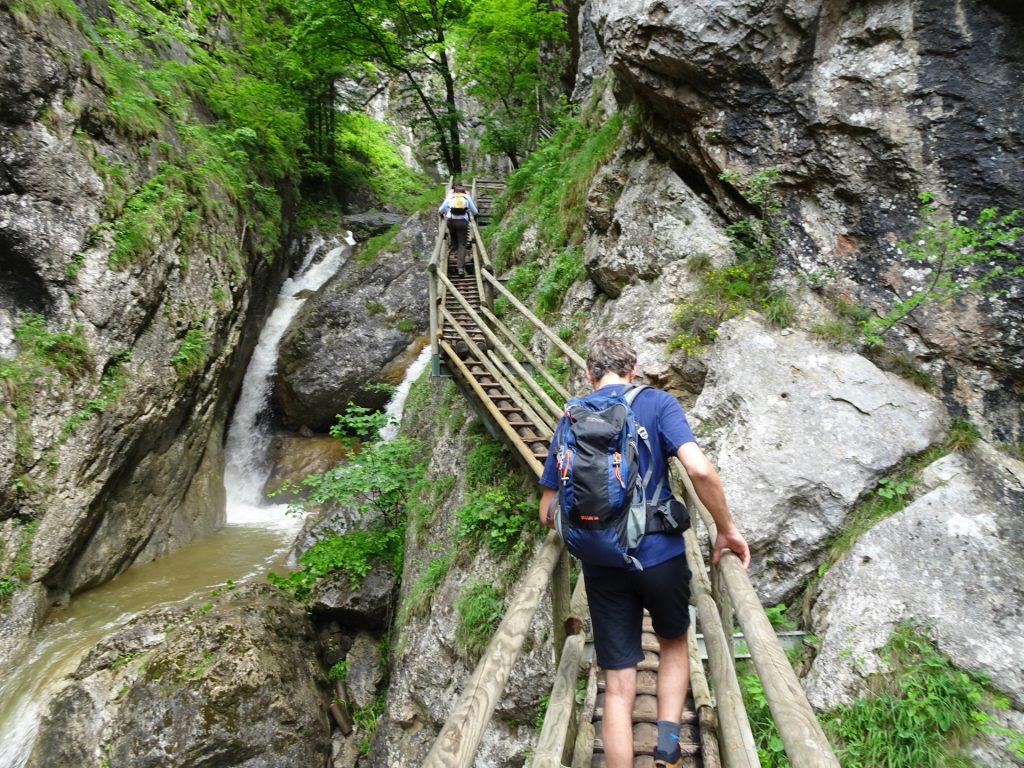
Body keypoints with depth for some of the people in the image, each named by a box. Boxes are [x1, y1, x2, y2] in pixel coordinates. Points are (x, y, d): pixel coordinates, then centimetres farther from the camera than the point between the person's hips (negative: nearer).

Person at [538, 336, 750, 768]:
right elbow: (699, 470, -20)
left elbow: (548, 512, 6)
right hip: (661, 555, -1)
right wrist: (727, 530, -6)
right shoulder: (657, 404, -3)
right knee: (674, 643, 28)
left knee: (618, 685, 11)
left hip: (601, 566, 2)